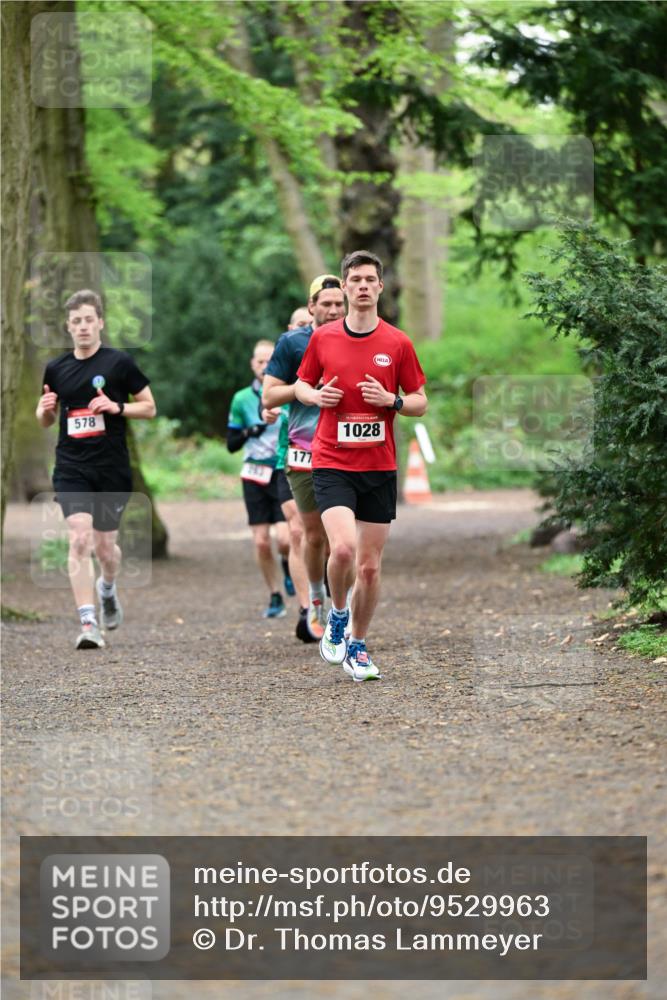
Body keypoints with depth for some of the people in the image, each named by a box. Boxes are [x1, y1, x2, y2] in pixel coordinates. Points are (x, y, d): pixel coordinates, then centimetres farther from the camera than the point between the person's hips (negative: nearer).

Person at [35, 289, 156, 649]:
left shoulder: (119, 362, -3)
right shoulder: (56, 368, 6)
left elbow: (149, 407, 2)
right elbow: (44, 419, 18)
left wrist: (117, 407, -15)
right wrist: (46, 409, -6)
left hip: (112, 468, -1)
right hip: (71, 468, 1)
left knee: (105, 545, 9)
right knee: (79, 540, -15)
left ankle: (107, 590, 44)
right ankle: (88, 624, -17)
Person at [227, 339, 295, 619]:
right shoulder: (242, 399, 5)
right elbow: (231, 444, 6)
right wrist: (254, 429, -11)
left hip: (284, 473, -2)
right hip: (254, 475, 2)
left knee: (285, 538, -14)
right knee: (261, 542, 0)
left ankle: (288, 566, 21)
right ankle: (275, 597, 15)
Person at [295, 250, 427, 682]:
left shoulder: (398, 343, 1)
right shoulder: (323, 338, 2)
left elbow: (420, 403, 6)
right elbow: (302, 384, 16)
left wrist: (391, 400, -14)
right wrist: (317, 396, -6)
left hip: (379, 467, 1)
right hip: (332, 463, -1)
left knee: (371, 565, 4)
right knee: (344, 547, -22)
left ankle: (358, 647, 21)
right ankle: (337, 615, 7)